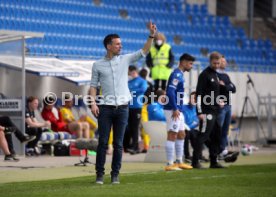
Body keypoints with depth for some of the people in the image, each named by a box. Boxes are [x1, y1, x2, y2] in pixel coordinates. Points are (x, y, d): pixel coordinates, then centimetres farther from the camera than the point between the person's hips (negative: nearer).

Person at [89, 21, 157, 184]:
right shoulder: (98, 65, 5)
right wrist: (93, 103, -7)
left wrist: (151, 36, -9)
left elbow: (144, 52, 2)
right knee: (103, 142, -2)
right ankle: (100, 174, 4)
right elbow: (94, 85, 6)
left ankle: (115, 174, 8)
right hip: (105, 108, -1)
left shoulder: (125, 60, 8)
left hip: (122, 107, 1)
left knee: (118, 144, 3)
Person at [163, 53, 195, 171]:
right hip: (173, 110, -10)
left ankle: (179, 162, 22)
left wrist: (178, 109, 16)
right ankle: (169, 164, -7)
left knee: (181, 135, 15)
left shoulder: (180, 74, 17)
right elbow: (170, 91, -23)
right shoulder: (177, 74, -13)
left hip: (178, 110, 10)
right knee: (172, 135, -8)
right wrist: (175, 109, -23)